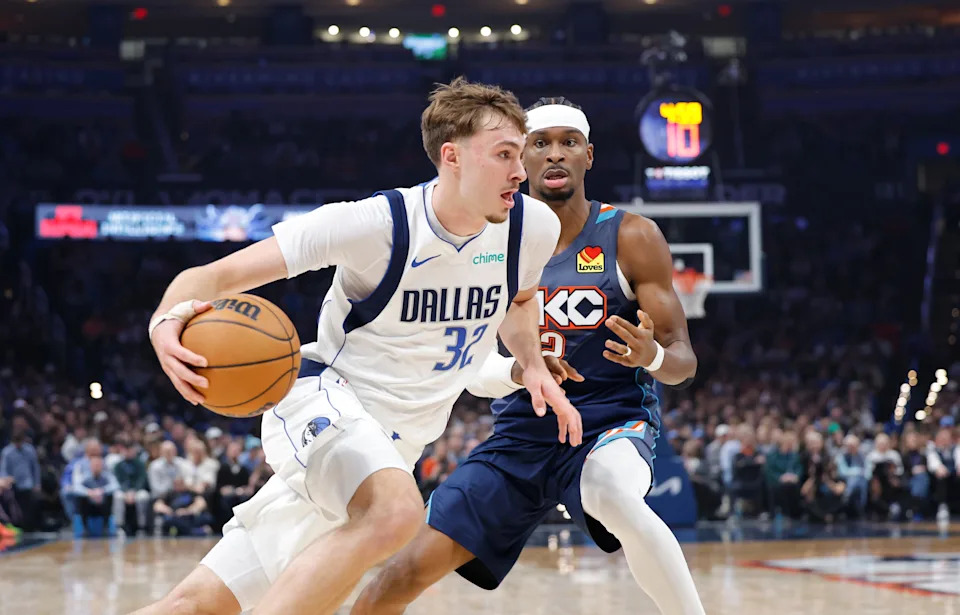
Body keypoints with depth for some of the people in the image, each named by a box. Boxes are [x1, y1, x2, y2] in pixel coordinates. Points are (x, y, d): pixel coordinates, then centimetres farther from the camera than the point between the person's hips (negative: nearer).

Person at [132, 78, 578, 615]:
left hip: (389, 447, 6)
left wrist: (534, 364, 2)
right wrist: (168, 321, -40)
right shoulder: (374, 223, -19)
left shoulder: (533, 226, -4)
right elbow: (217, 276, -17)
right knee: (396, 511, -39)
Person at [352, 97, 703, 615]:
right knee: (412, 567, -7)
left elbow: (683, 359, -6)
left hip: (611, 423, -3)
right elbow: (472, 372, 2)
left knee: (614, 498, -40)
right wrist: (518, 371, -21)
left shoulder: (631, 238, -5)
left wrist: (652, 356, -30)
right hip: (520, 434, 3)